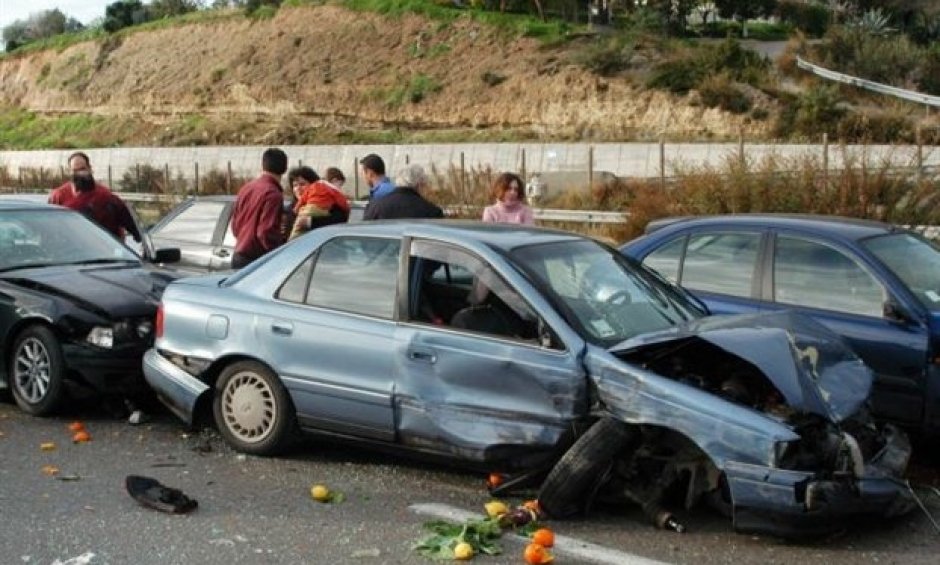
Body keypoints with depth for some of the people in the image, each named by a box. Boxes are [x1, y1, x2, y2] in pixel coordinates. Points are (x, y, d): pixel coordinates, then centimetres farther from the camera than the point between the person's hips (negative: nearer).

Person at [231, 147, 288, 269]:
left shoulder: (246, 188, 10)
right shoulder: (273, 194, -17)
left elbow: (235, 225, 17)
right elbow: (266, 232, -21)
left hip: (239, 258, 9)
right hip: (257, 262, -9)